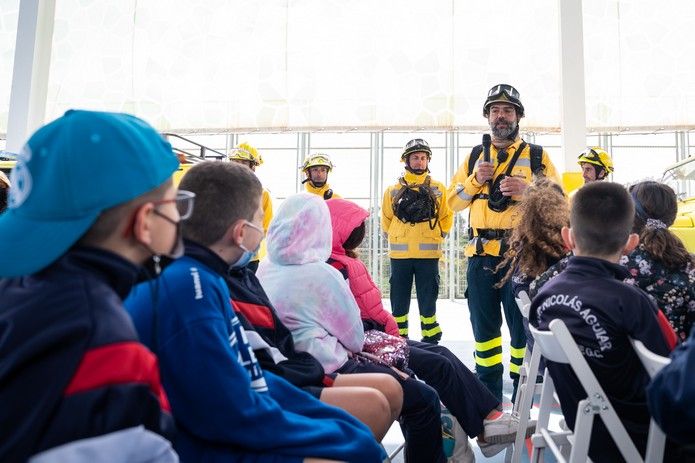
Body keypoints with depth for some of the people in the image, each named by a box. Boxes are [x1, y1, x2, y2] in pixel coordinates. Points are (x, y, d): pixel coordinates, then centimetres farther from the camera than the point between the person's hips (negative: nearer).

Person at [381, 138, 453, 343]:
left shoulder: (438, 189, 6)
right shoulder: (393, 190, 7)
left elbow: (446, 217, 13)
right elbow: (386, 219, 15)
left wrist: (436, 237, 8)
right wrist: (395, 238, 11)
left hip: (428, 253, -1)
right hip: (400, 254, 1)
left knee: (428, 298, 4)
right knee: (399, 298, 6)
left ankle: (431, 338, 14)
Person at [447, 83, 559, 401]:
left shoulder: (537, 156, 7)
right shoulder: (475, 156, 16)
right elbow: (453, 201, 12)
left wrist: (526, 190, -16)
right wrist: (475, 179, -5)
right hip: (481, 255, 3)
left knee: (522, 326, 2)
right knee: (484, 325, 10)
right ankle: (488, 394, 23)